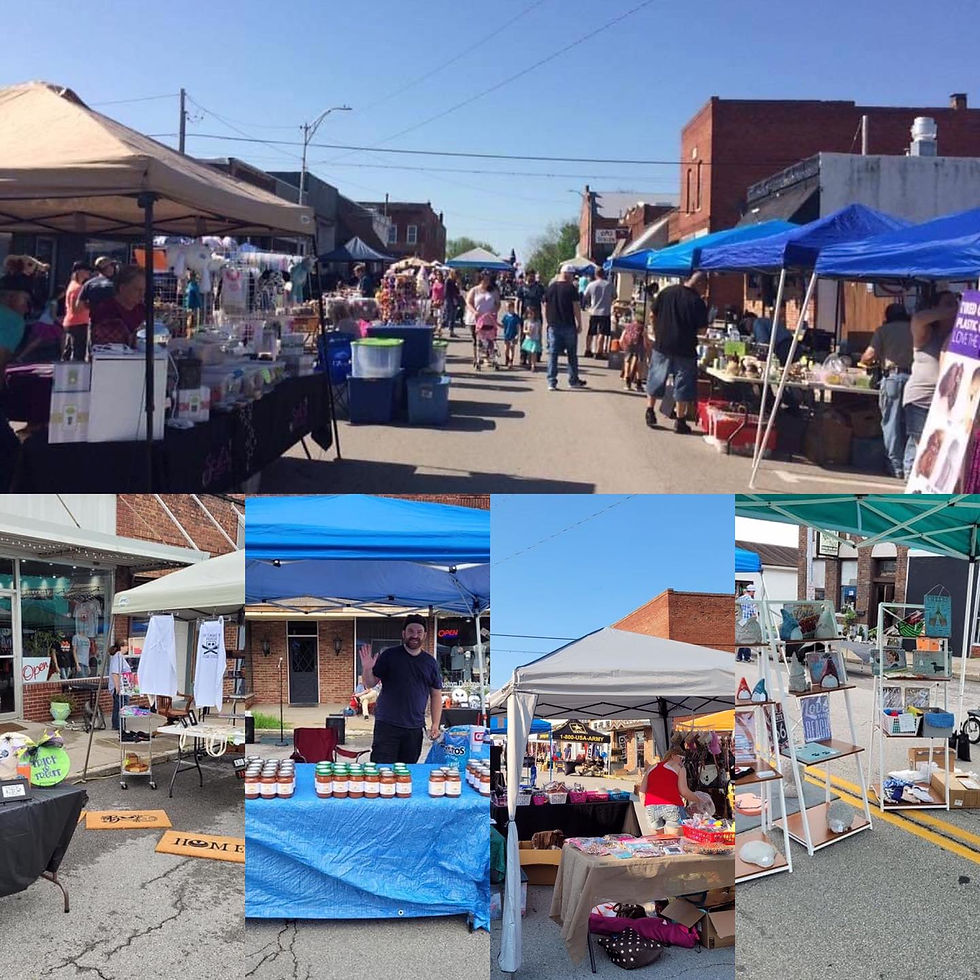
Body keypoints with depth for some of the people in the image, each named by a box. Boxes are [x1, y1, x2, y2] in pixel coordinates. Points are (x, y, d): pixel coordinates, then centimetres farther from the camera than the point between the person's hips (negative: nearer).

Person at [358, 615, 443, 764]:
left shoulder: (430, 662, 10)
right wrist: (367, 669, -21)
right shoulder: (389, 656, 2)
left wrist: (435, 724, 5)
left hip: (415, 728, 3)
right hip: (387, 724, -3)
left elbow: (436, 694, 13)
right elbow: (370, 684, 1)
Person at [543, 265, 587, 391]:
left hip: (553, 326, 3)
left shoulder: (550, 288, 7)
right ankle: (573, 381, 18)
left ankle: (552, 382, -2)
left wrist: (547, 322, 18)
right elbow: (575, 307, -9)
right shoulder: (571, 288, -7)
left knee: (553, 354, 3)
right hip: (568, 325, -3)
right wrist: (579, 323, -2)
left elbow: (545, 307, 10)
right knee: (572, 354, 10)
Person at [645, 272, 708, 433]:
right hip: (685, 348, -3)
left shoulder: (666, 292, 1)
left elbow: (653, 315, 6)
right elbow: (702, 328, -8)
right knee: (683, 384, 6)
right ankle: (680, 421, 8)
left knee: (656, 379, 17)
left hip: (661, 345, 3)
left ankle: (650, 411, 20)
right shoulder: (697, 302, -11)